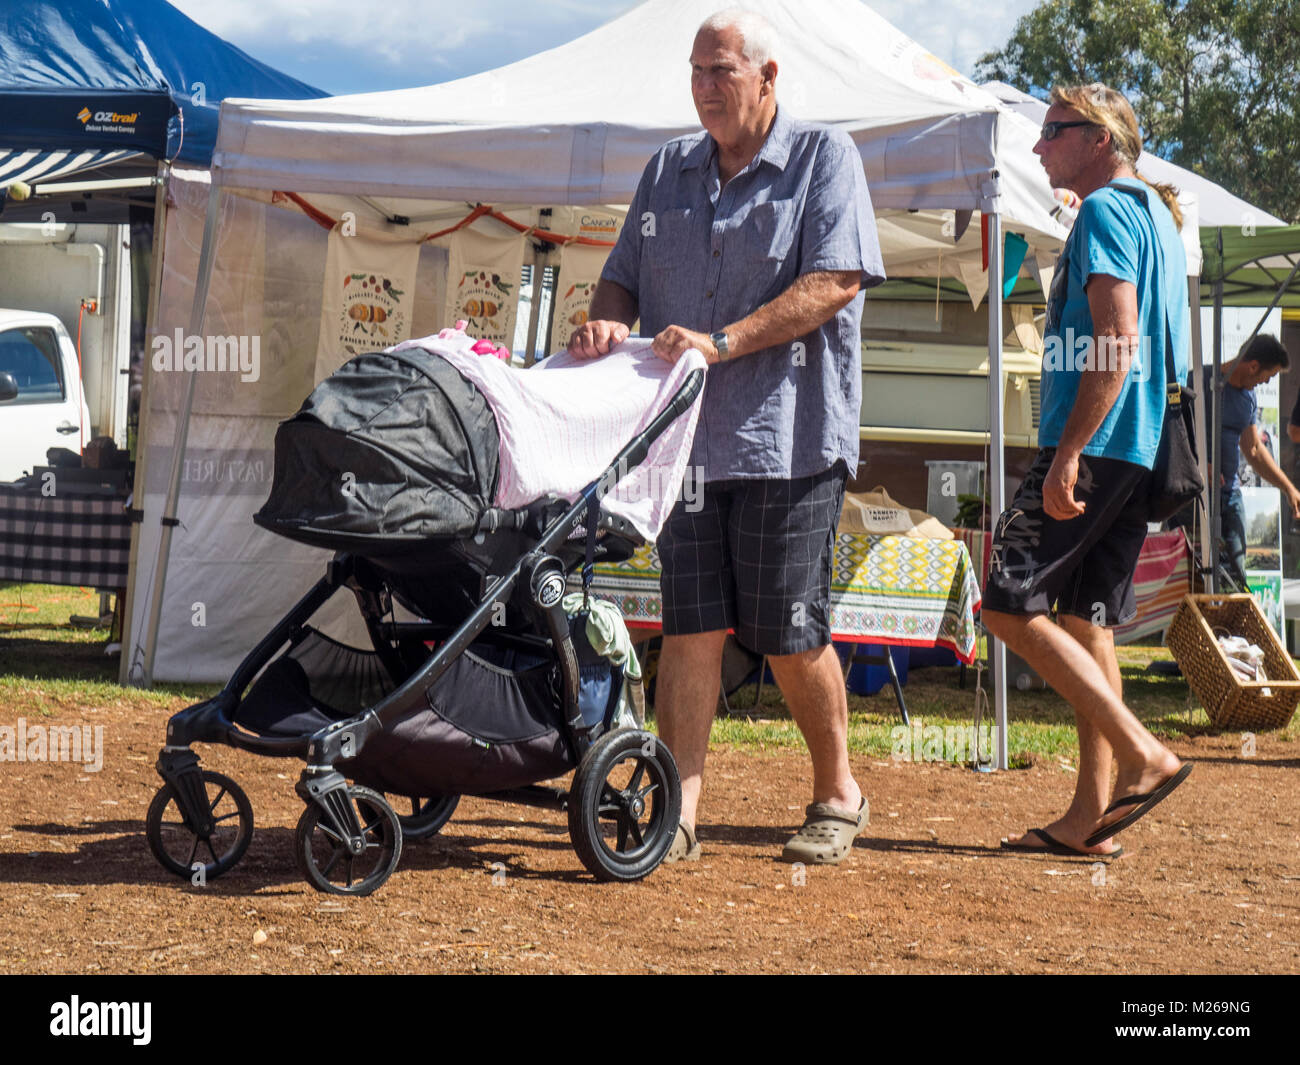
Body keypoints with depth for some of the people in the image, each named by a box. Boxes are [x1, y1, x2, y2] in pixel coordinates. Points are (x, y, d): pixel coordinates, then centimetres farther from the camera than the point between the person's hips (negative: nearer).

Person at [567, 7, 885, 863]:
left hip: (787, 436, -4)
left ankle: (838, 794, 20)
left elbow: (836, 281, -12)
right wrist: (607, 321, -5)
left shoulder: (824, 156, 0)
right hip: (686, 435, 5)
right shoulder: (668, 171, 17)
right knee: (690, 629, -1)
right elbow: (625, 273, 20)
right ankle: (680, 815, -1)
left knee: (791, 637, 0)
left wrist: (722, 342, -19)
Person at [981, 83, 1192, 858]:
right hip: (1143, 449, 10)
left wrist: (1068, 451, -23)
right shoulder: (1157, 215, 22)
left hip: (1096, 444, -10)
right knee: (1087, 622, 9)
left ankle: (1145, 757, -13)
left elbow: (1118, 340, -19)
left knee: (1010, 605, -10)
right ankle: (1091, 817, 7)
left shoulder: (1106, 209, -8)